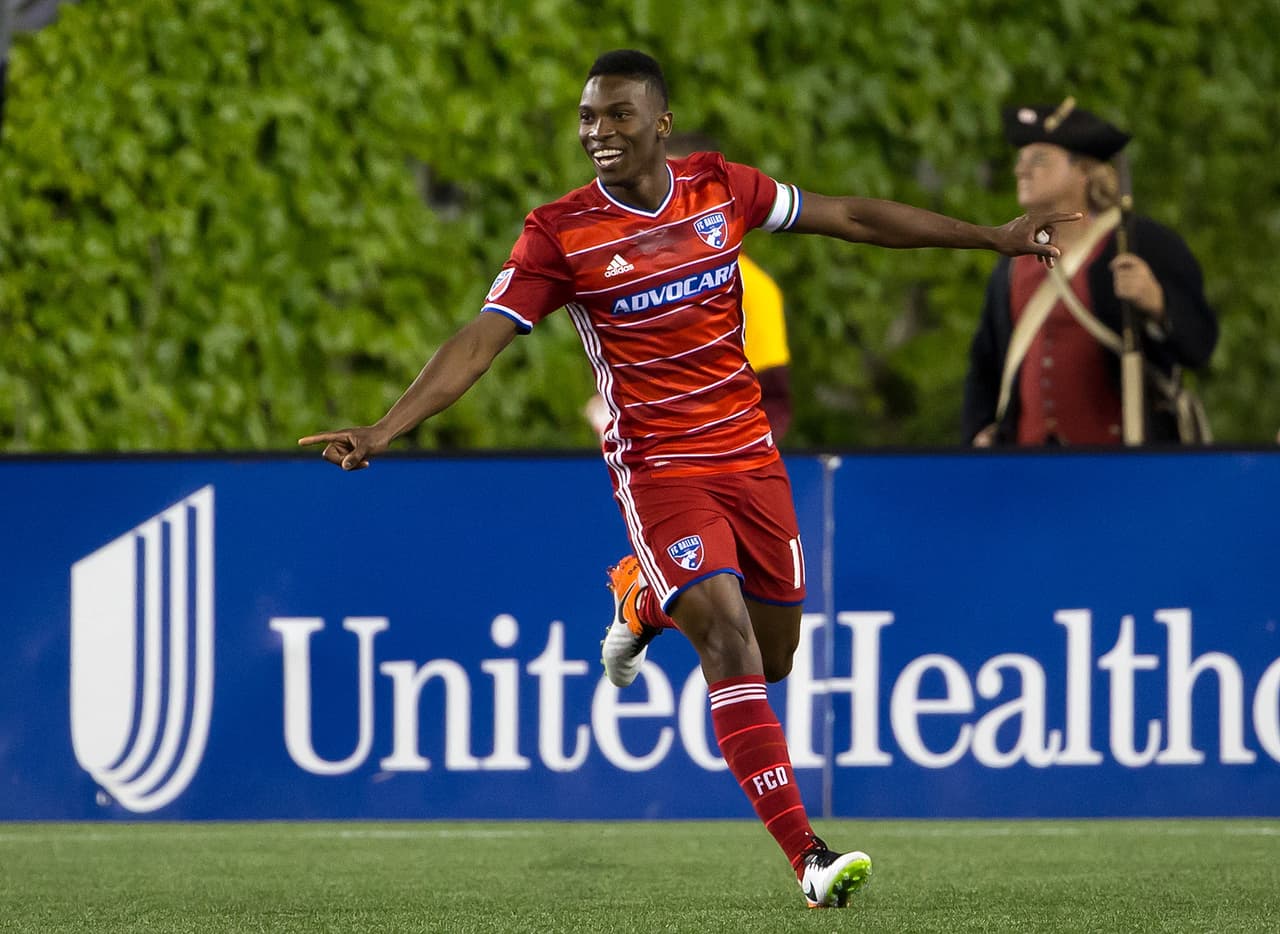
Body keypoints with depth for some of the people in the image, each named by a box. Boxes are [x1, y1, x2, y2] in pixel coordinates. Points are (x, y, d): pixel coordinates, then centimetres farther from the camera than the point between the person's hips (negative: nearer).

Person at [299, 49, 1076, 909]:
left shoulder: (721, 188, -1)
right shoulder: (561, 233, -12)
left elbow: (852, 218, 10)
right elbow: (480, 342, -16)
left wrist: (992, 237, 14)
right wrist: (384, 429, -29)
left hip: (750, 457, 5)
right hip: (659, 471, -5)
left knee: (772, 655, 11)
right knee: (731, 646, -19)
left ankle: (643, 594, 42)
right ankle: (809, 859, -21)